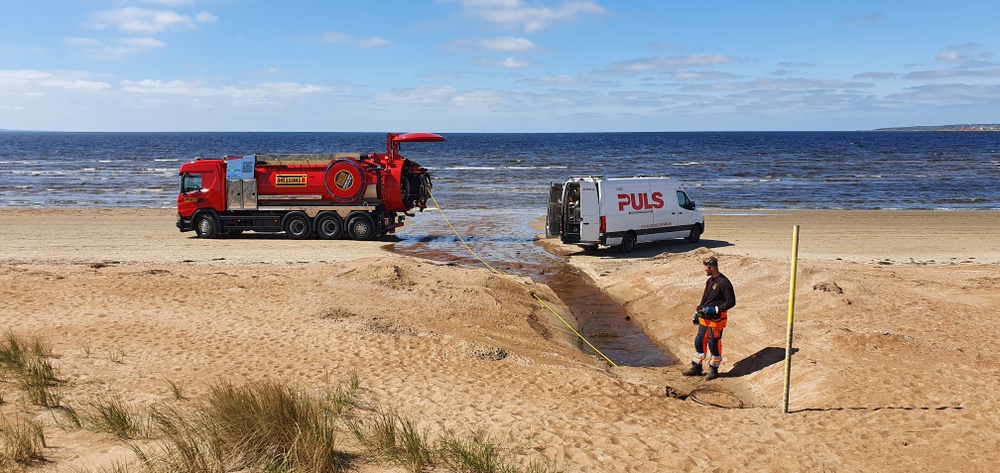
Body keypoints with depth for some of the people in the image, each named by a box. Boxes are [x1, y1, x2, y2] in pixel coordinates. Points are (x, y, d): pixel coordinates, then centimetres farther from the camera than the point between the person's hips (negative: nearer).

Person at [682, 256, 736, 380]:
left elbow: (731, 302, -17)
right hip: (705, 317, 9)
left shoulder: (724, 283, -17)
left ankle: (714, 369, 17)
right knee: (699, 341, 13)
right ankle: (696, 367, 24)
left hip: (716, 318, -9)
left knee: (713, 343, 2)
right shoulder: (710, 281, 10)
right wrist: (697, 313, 19)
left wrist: (714, 309, -22)